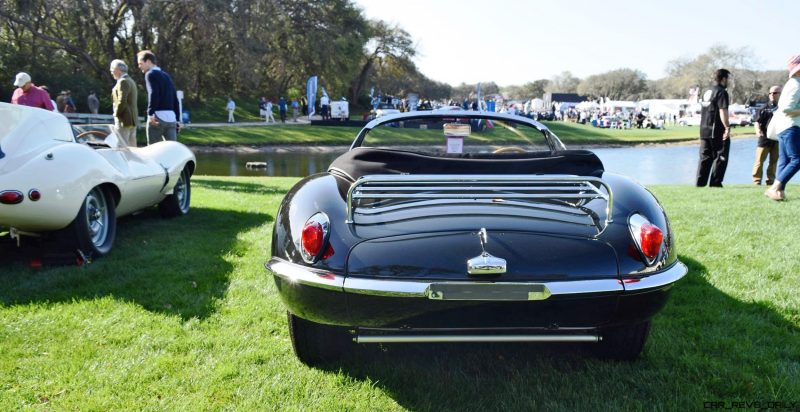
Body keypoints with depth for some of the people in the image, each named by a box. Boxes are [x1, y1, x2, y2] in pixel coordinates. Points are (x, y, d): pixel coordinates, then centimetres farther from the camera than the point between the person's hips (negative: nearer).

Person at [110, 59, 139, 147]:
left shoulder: (123, 81, -11)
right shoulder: (131, 81, 19)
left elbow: (122, 101, -20)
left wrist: (116, 114, -8)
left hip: (124, 121, -10)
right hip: (133, 120, 10)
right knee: (132, 147, 10)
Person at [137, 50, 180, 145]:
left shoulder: (151, 74, -1)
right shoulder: (166, 75, 21)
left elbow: (153, 94, -17)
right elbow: (175, 99, 20)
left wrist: (150, 113, -22)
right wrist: (177, 119, 21)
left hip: (158, 116, -7)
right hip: (171, 117, 7)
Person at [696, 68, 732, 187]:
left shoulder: (707, 92, 17)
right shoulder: (721, 92, -9)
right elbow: (723, 111, -19)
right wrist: (727, 127, -21)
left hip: (704, 130, 8)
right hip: (717, 131, -8)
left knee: (705, 158, 10)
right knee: (721, 157, 0)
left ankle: (700, 182, 8)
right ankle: (715, 183, -3)